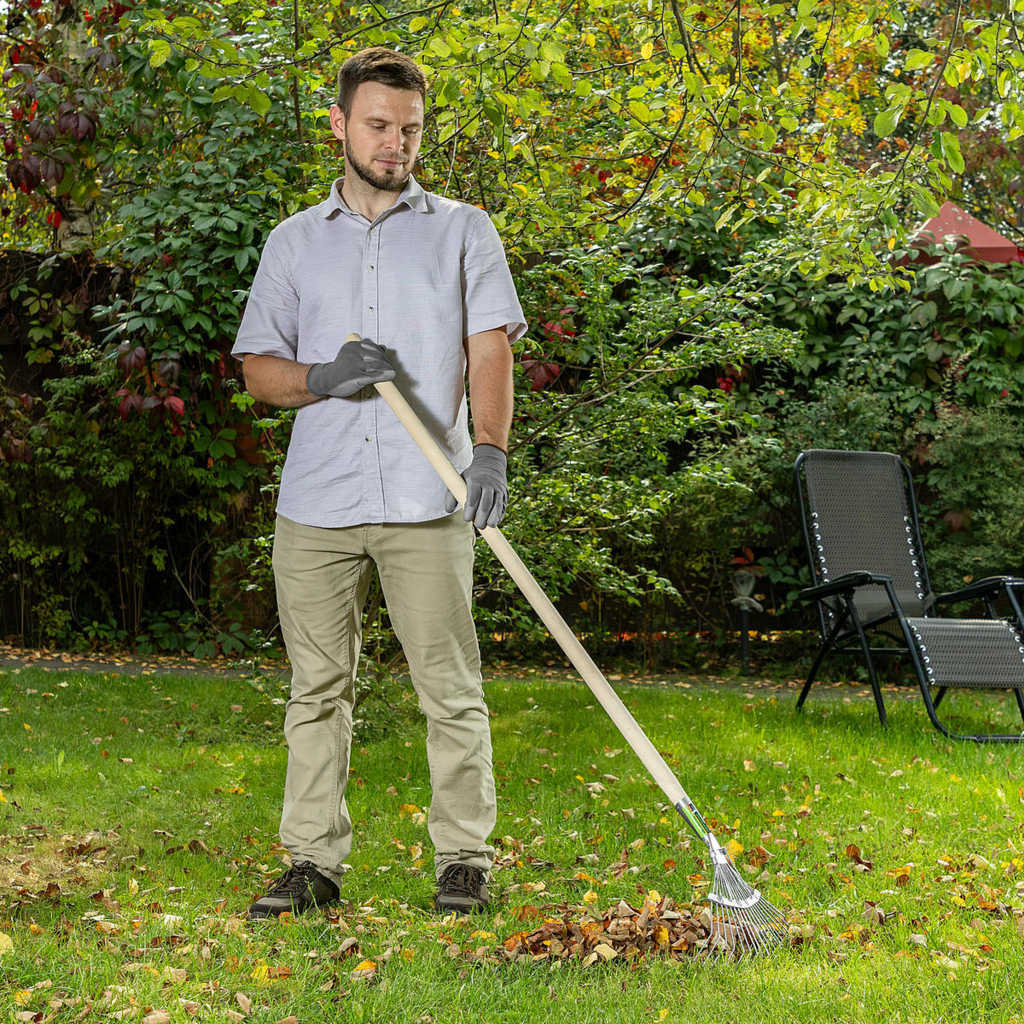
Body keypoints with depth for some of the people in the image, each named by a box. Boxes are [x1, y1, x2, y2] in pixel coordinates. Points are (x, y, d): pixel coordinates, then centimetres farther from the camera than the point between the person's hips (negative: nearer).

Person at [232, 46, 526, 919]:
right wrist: (324, 377, -9)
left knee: (451, 686, -1)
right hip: (317, 503, 2)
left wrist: (491, 450, -17)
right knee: (318, 687, 5)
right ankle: (314, 861, 13)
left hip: (427, 502, -2)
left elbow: (490, 348, -2)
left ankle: (464, 859, 9)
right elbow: (256, 366, 12)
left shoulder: (462, 230, 10)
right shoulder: (294, 242, 15)